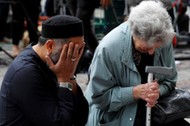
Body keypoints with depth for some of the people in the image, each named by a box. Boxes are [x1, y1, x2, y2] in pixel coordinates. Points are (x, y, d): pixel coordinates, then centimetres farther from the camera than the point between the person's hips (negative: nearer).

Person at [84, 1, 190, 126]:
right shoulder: (108, 49, -24)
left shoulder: (164, 42, -11)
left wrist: (157, 91, -21)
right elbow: (100, 96, -17)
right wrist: (136, 92, -28)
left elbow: (169, 81, 2)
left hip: (152, 112, 5)